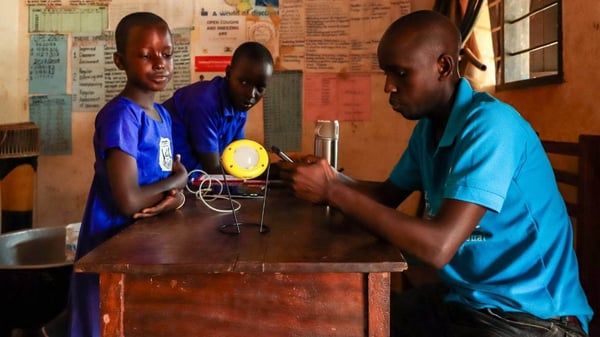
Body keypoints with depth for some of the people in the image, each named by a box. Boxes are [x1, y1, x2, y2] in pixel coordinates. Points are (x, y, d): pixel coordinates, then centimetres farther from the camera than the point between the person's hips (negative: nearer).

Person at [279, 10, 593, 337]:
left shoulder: (489, 124, -24)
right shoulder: (428, 126, 4)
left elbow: (437, 247, -31)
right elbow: (388, 195, 13)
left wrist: (333, 191, -26)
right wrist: (331, 179, -7)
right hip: (460, 298, 8)